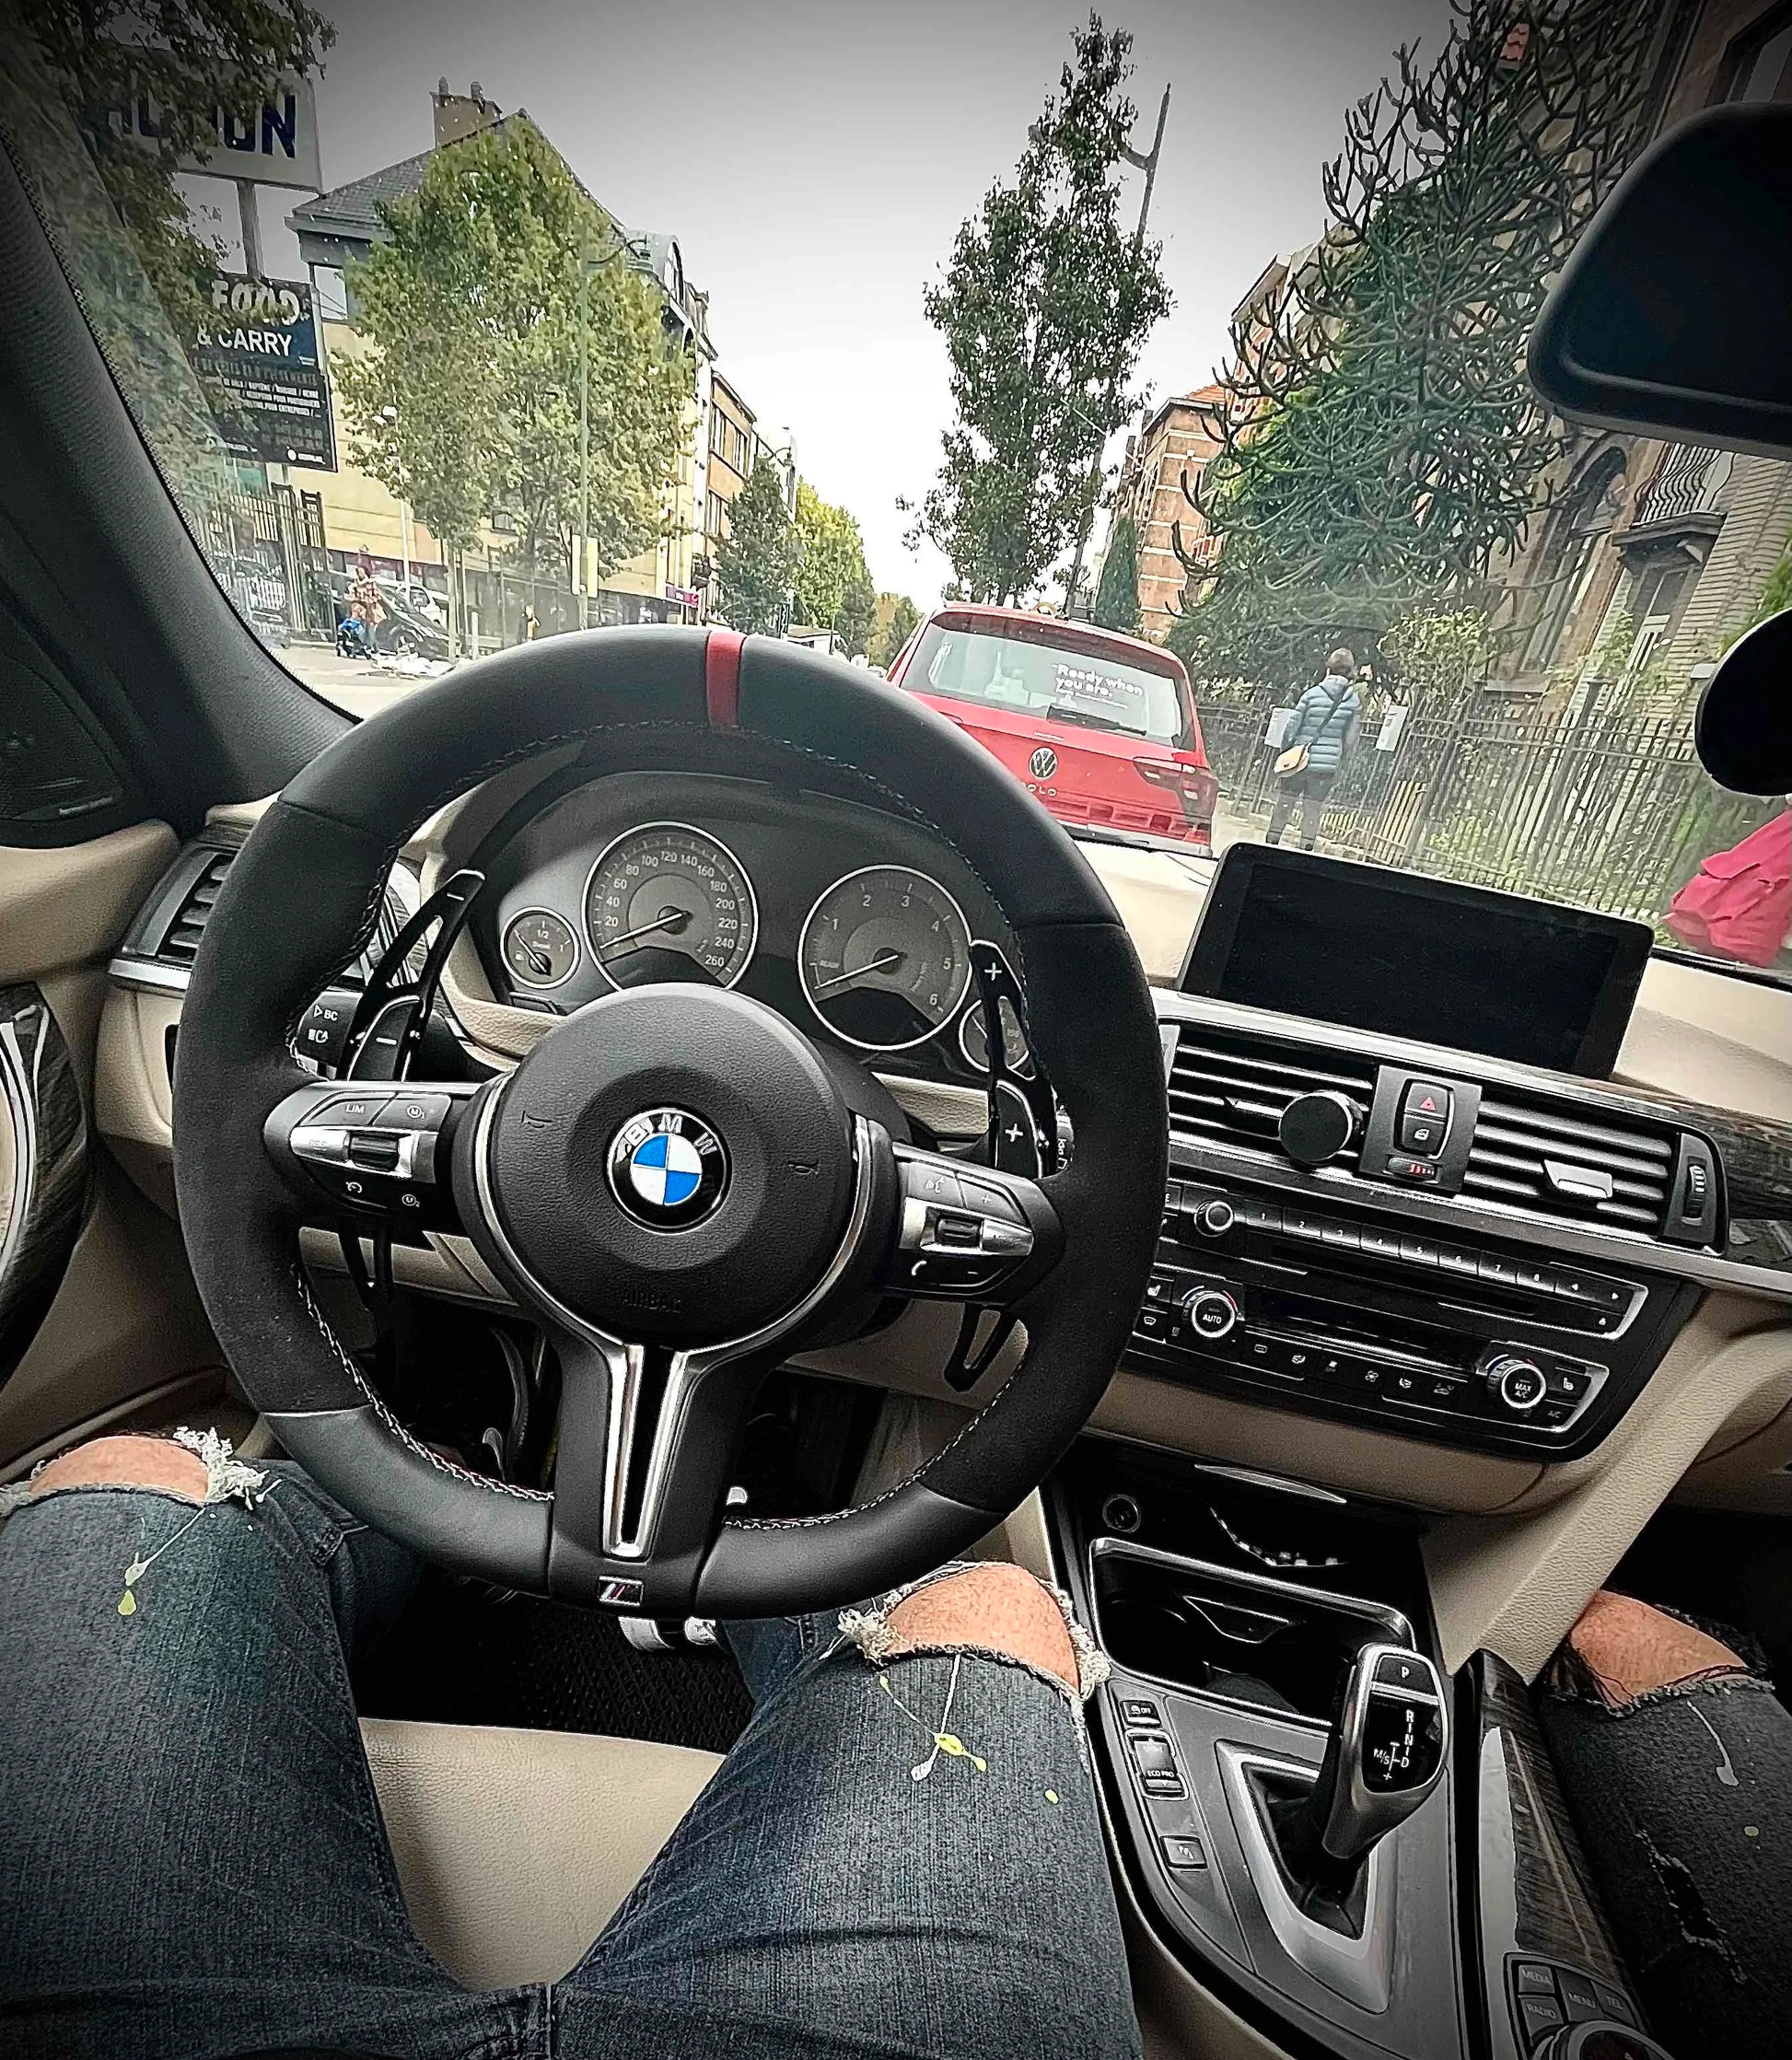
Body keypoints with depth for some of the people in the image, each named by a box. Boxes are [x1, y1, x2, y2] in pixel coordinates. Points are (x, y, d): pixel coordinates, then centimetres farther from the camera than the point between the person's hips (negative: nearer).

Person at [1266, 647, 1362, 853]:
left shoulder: (1313, 694, -3)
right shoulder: (1354, 702, 4)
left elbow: (1292, 727, -2)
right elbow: (1350, 739, 6)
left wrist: (1284, 754, 9)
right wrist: (1339, 766, 15)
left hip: (1301, 760, -2)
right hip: (1328, 765, 2)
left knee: (1284, 803, 6)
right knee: (1313, 809, 6)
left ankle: (1271, 844, 10)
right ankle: (1306, 849, 8)